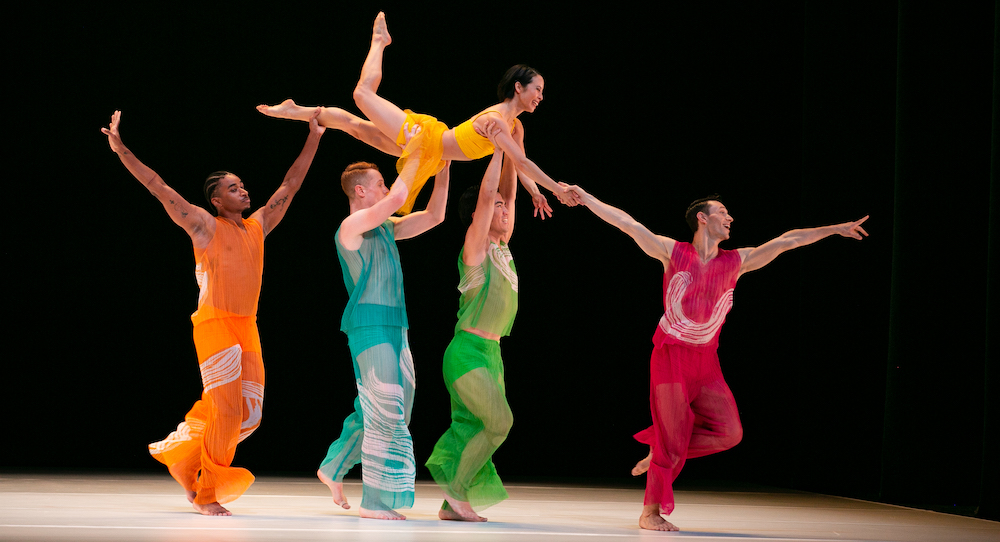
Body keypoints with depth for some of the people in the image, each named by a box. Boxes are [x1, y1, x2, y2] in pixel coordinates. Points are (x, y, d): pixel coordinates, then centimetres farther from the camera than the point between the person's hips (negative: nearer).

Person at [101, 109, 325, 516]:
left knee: (249, 414, 5)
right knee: (226, 413, -9)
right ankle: (206, 495, 4)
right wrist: (121, 150, -15)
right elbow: (159, 189, -8)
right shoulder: (205, 226, -3)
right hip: (215, 326, -6)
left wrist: (313, 139, 20)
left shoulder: (257, 226, 13)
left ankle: (183, 453, 23)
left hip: (247, 330, 7)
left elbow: (290, 185, 20)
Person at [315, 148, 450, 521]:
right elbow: (398, 197, -22)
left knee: (382, 410, 14)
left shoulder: (385, 228, 17)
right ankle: (374, 501, -8)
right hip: (370, 325, -9)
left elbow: (433, 216, 19)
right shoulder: (351, 226, -9)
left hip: (394, 327, 9)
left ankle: (333, 469, 29)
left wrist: (443, 169, 11)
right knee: (384, 410, -11)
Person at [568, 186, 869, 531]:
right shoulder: (674, 252, -1)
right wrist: (587, 199, -8)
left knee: (728, 431, -7)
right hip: (671, 356, -5)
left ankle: (661, 453, 15)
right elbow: (628, 225, -3)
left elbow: (788, 240, 10)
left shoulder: (737, 261, 8)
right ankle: (650, 512, 7)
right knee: (673, 435, -6)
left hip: (706, 361, 5)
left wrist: (837, 229, 13)